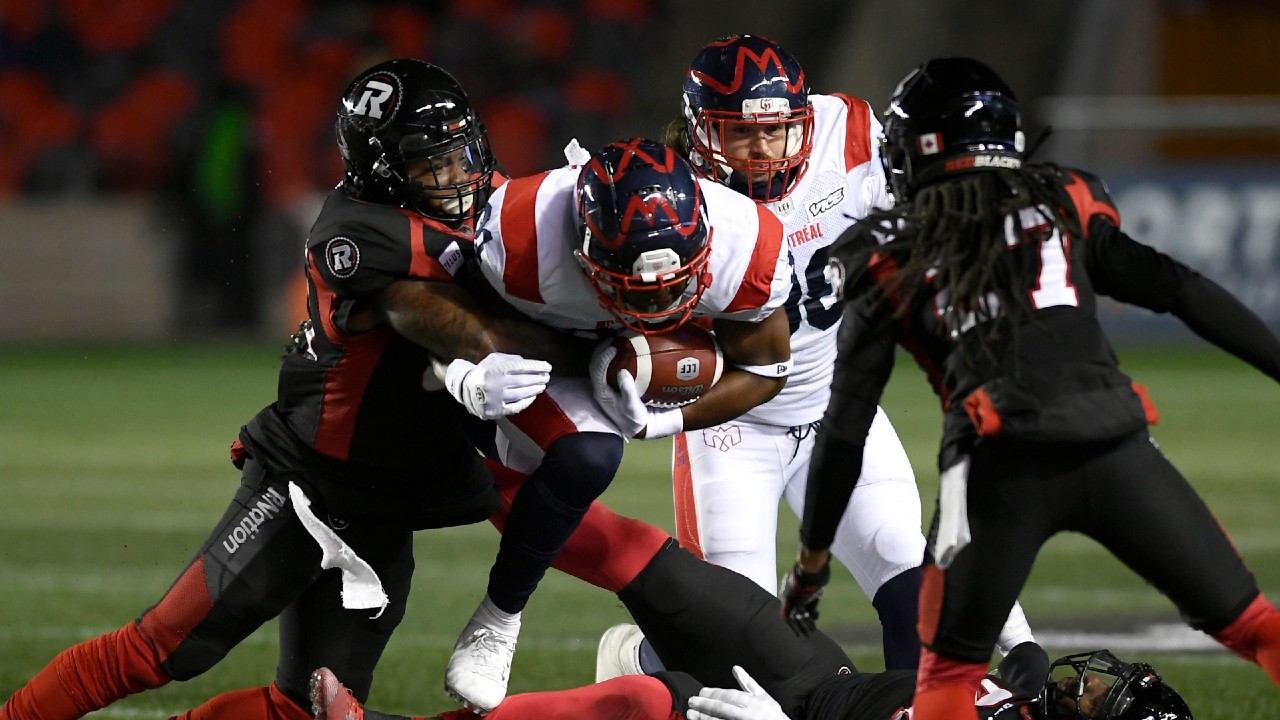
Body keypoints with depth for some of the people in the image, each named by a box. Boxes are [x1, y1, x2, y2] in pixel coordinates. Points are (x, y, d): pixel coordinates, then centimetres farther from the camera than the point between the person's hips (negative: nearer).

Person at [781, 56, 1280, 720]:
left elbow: (846, 424, 17)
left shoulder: (890, 258, 17)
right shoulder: (1061, 205, 21)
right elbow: (1179, 291, 16)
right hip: (1114, 448, 1)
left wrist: (812, 554, 24)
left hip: (1002, 467, -1)